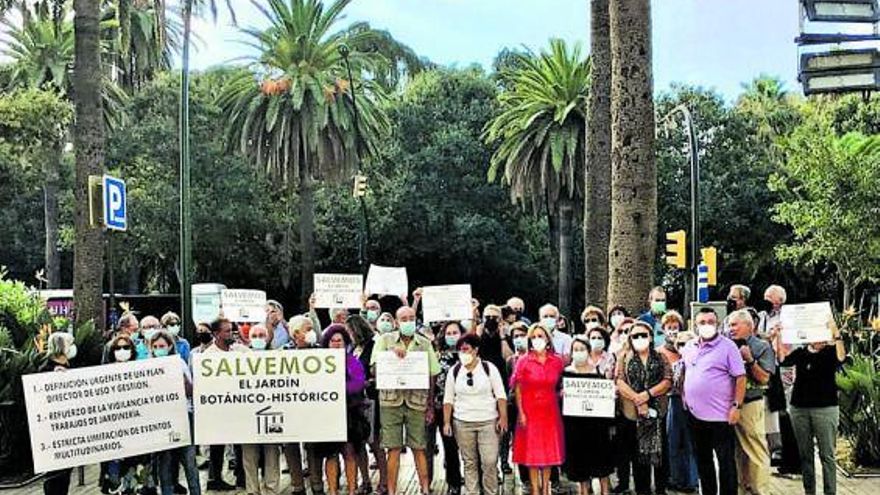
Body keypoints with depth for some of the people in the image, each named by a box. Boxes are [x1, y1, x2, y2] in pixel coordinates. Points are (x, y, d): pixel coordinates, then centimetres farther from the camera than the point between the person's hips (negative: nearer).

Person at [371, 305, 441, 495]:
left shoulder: (425, 343, 9)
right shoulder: (384, 340, 7)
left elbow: (431, 376, 8)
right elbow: (375, 367, -1)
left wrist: (430, 406, 5)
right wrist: (392, 352, -15)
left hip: (417, 402, 1)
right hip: (391, 401, -1)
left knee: (419, 448, 4)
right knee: (394, 449, 2)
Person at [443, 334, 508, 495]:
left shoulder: (489, 368, -1)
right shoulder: (454, 371, 4)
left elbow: (501, 395, 0)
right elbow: (448, 399, 8)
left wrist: (503, 418, -7)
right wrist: (446, 422, 2)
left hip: (488, 421, -2)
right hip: (462, 423, 2)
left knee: (490, 462, -6)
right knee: (469, 462, 6)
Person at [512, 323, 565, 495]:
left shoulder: (557, 361, 1)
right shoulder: (523, 361, -5)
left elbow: (561, 386, 13)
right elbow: (518, 389, -3)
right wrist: (521, 413, -8)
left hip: (550, 412, 2)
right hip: (530, 412, -2)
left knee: (549, 450, 7)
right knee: (532, 451, 2)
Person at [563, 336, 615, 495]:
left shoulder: (598, 371, 5)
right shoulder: (566, 372, 3)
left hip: (595, 418, 0)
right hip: (574, 420, 0)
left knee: (600, 456, 2)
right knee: (579, 457, 4)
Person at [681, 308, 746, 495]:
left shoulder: (727, 346, -9)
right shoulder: (689, 347, 8)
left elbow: (740, 378, -11)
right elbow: (683, 373, 22)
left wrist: (736, 406, -16)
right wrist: (684, 395, 10)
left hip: (720, 415, -6)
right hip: (695, 414, 6)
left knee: (726, 461, 1)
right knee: (702, 460, 16)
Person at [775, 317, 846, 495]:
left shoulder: (830, 352, 0)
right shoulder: (800, 352, 9)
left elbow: (841, 358, -22)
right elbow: (783, 360, -7)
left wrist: (837, 335, -33)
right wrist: (779, 338, -15)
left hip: (825, 408, -4)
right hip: (799, 408, 4)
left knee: (827, 454, -2)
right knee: (805, 454, 10)